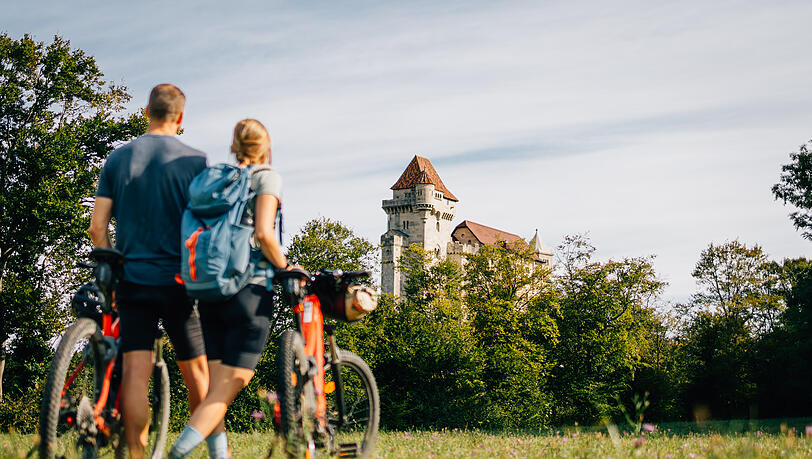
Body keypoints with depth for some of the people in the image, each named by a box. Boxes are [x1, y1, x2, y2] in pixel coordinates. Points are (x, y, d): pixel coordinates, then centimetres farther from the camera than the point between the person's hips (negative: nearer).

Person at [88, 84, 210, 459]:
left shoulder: (118, 158, 4)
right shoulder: (194, 160, -3)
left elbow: (98, 226, 2)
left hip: (132, 277, 2)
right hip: (178, 280, -2)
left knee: (135, 370, -2)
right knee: (196, 369, 10)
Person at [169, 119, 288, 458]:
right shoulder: (266, 177, -1)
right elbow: (263, 233, -16)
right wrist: (285, 267, -2)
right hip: (250, 290, -6)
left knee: (217, 387, 11)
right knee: (230, 386, -6)